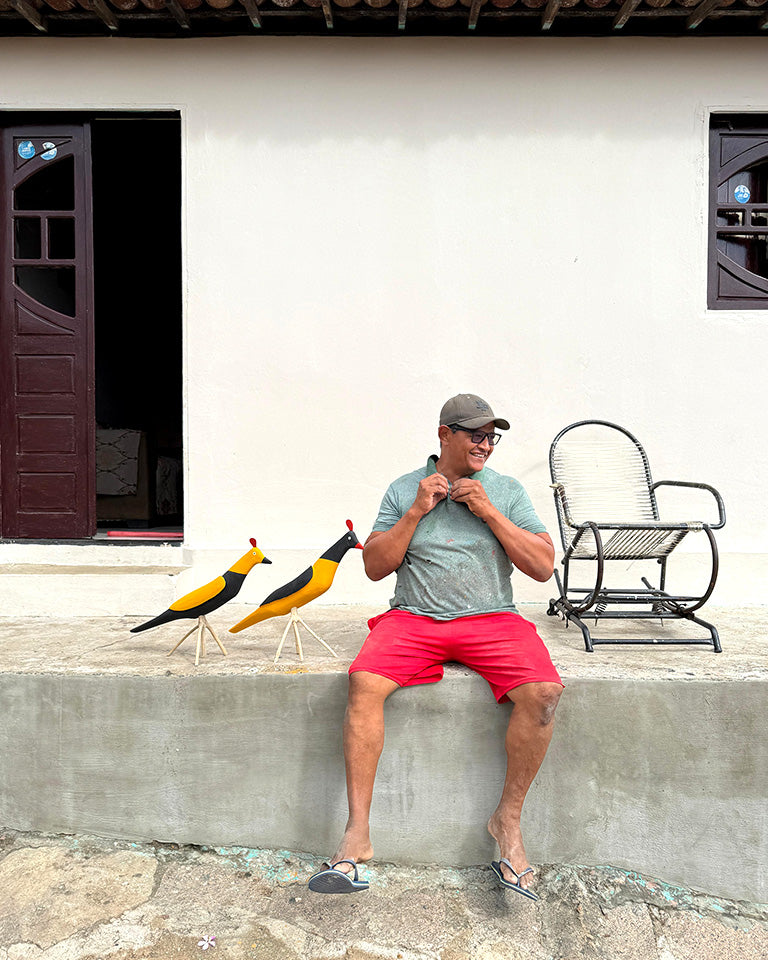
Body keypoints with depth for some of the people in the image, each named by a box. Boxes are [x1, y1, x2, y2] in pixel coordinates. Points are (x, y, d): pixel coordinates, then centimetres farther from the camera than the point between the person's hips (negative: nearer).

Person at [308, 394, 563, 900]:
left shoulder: (507, 491, 11)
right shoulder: (404, 490, 10)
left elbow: (544, 567, 2)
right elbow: (375, 567, 4)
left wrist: (488, 512, -6)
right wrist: (416, 512, -6)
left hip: (491, 618, 1)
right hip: (413, 617, 0)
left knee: (543, 692, -26)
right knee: (364, 683, -28)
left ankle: (508, 819, -4)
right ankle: (358, 833, -15)